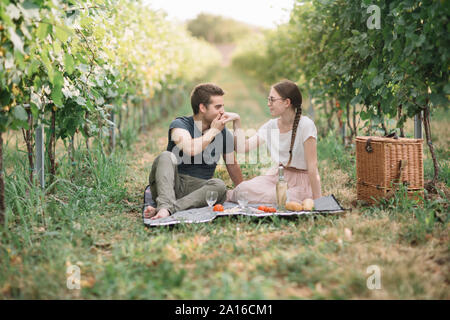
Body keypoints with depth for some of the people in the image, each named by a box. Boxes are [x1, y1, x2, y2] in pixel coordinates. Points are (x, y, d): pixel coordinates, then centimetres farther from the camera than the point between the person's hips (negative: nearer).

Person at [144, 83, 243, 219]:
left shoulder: (224, 133, 8)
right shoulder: (179, 124, -5)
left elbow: (232, 166, 20)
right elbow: (190, 149, -26)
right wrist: (213, 130, -13)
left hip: (199, 189, 3)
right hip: (170, 186, -2)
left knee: (219, 185, -30)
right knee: (166, 157, -29)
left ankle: (165, 209, -41)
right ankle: (165, 206, -48)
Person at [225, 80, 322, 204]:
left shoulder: (306, 125, -17)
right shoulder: (270, 126, 2)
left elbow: (312, 167, -18)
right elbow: (242, 147, -1)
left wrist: (317, 201, -18)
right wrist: (237, 122, -4)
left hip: (300, 183, -4)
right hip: (277, 176, 5)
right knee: (244, 188, -24)